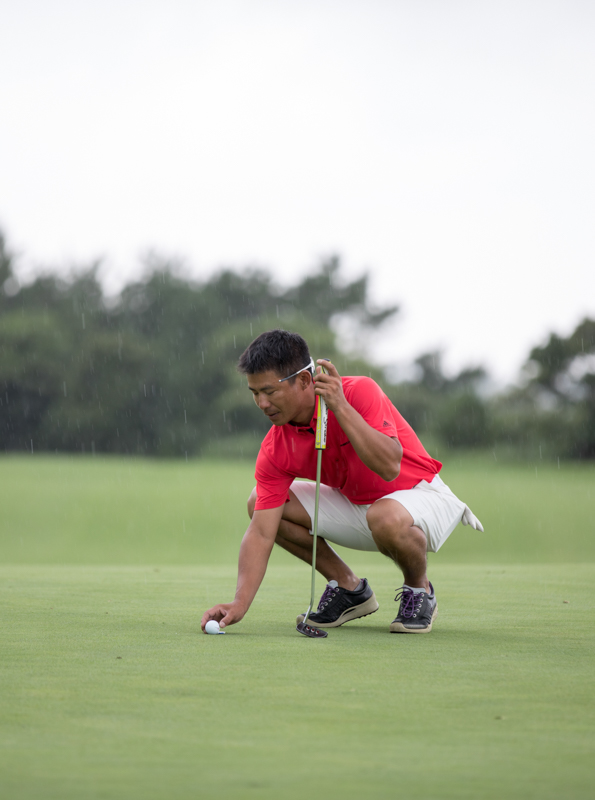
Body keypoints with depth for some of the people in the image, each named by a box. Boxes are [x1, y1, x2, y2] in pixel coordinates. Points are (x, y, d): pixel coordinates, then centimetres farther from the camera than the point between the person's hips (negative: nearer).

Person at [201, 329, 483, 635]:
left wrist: (341, 407, -39)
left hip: (421, 492, -6)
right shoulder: (275, 450, -13)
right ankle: (349, 588, 6)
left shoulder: (360, 392, -26)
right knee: (258, 503, -7)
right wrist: (240, 604, -30)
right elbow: (261, 532, -17)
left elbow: (389, 466, -39)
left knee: (385, 517, -41)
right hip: (355, 504, 6)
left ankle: (419, 591, -7)